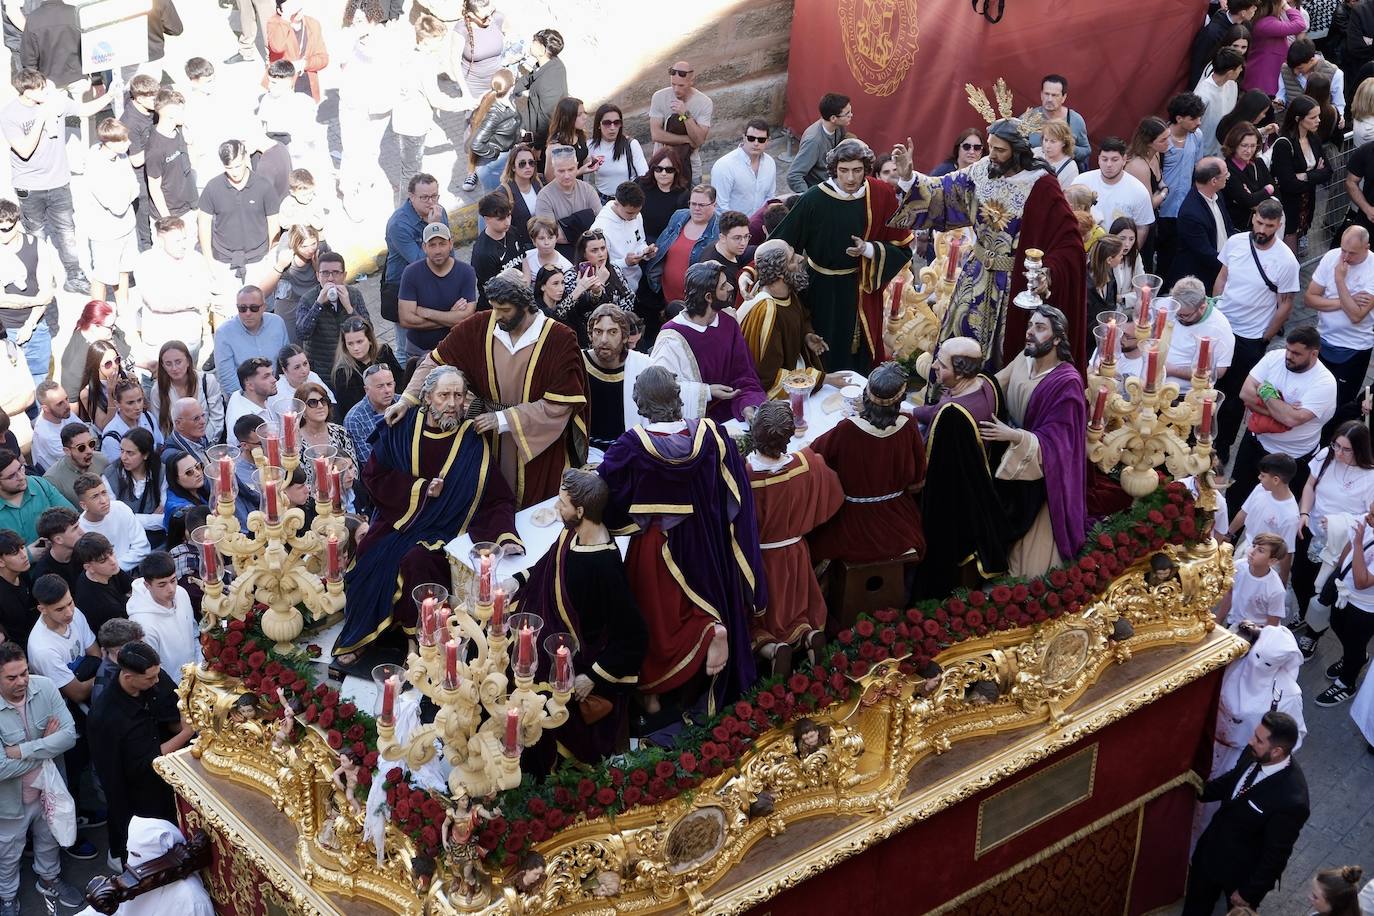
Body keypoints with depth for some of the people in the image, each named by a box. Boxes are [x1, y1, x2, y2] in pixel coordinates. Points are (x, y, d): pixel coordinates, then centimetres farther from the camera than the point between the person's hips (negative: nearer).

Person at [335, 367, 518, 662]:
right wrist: (419, 488, -10)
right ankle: (359, 638, 0)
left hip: (441, 531, -2)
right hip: (395, 521, 2)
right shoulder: (401, 429, 0)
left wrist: (505, 535, -22)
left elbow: (497, 499, -4)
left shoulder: (473, 443, -4)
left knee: (417, 561, -30)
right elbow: (372, 475, 1)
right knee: (373, 562, -23)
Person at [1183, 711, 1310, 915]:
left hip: (1244, 873, -6)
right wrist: (1202, 790, -3)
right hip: (1212, 847, 6)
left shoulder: (1291, 800, -39)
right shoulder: (1254, 755, -19)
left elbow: (1276, 854, -24)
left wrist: (1248, 892, -14)